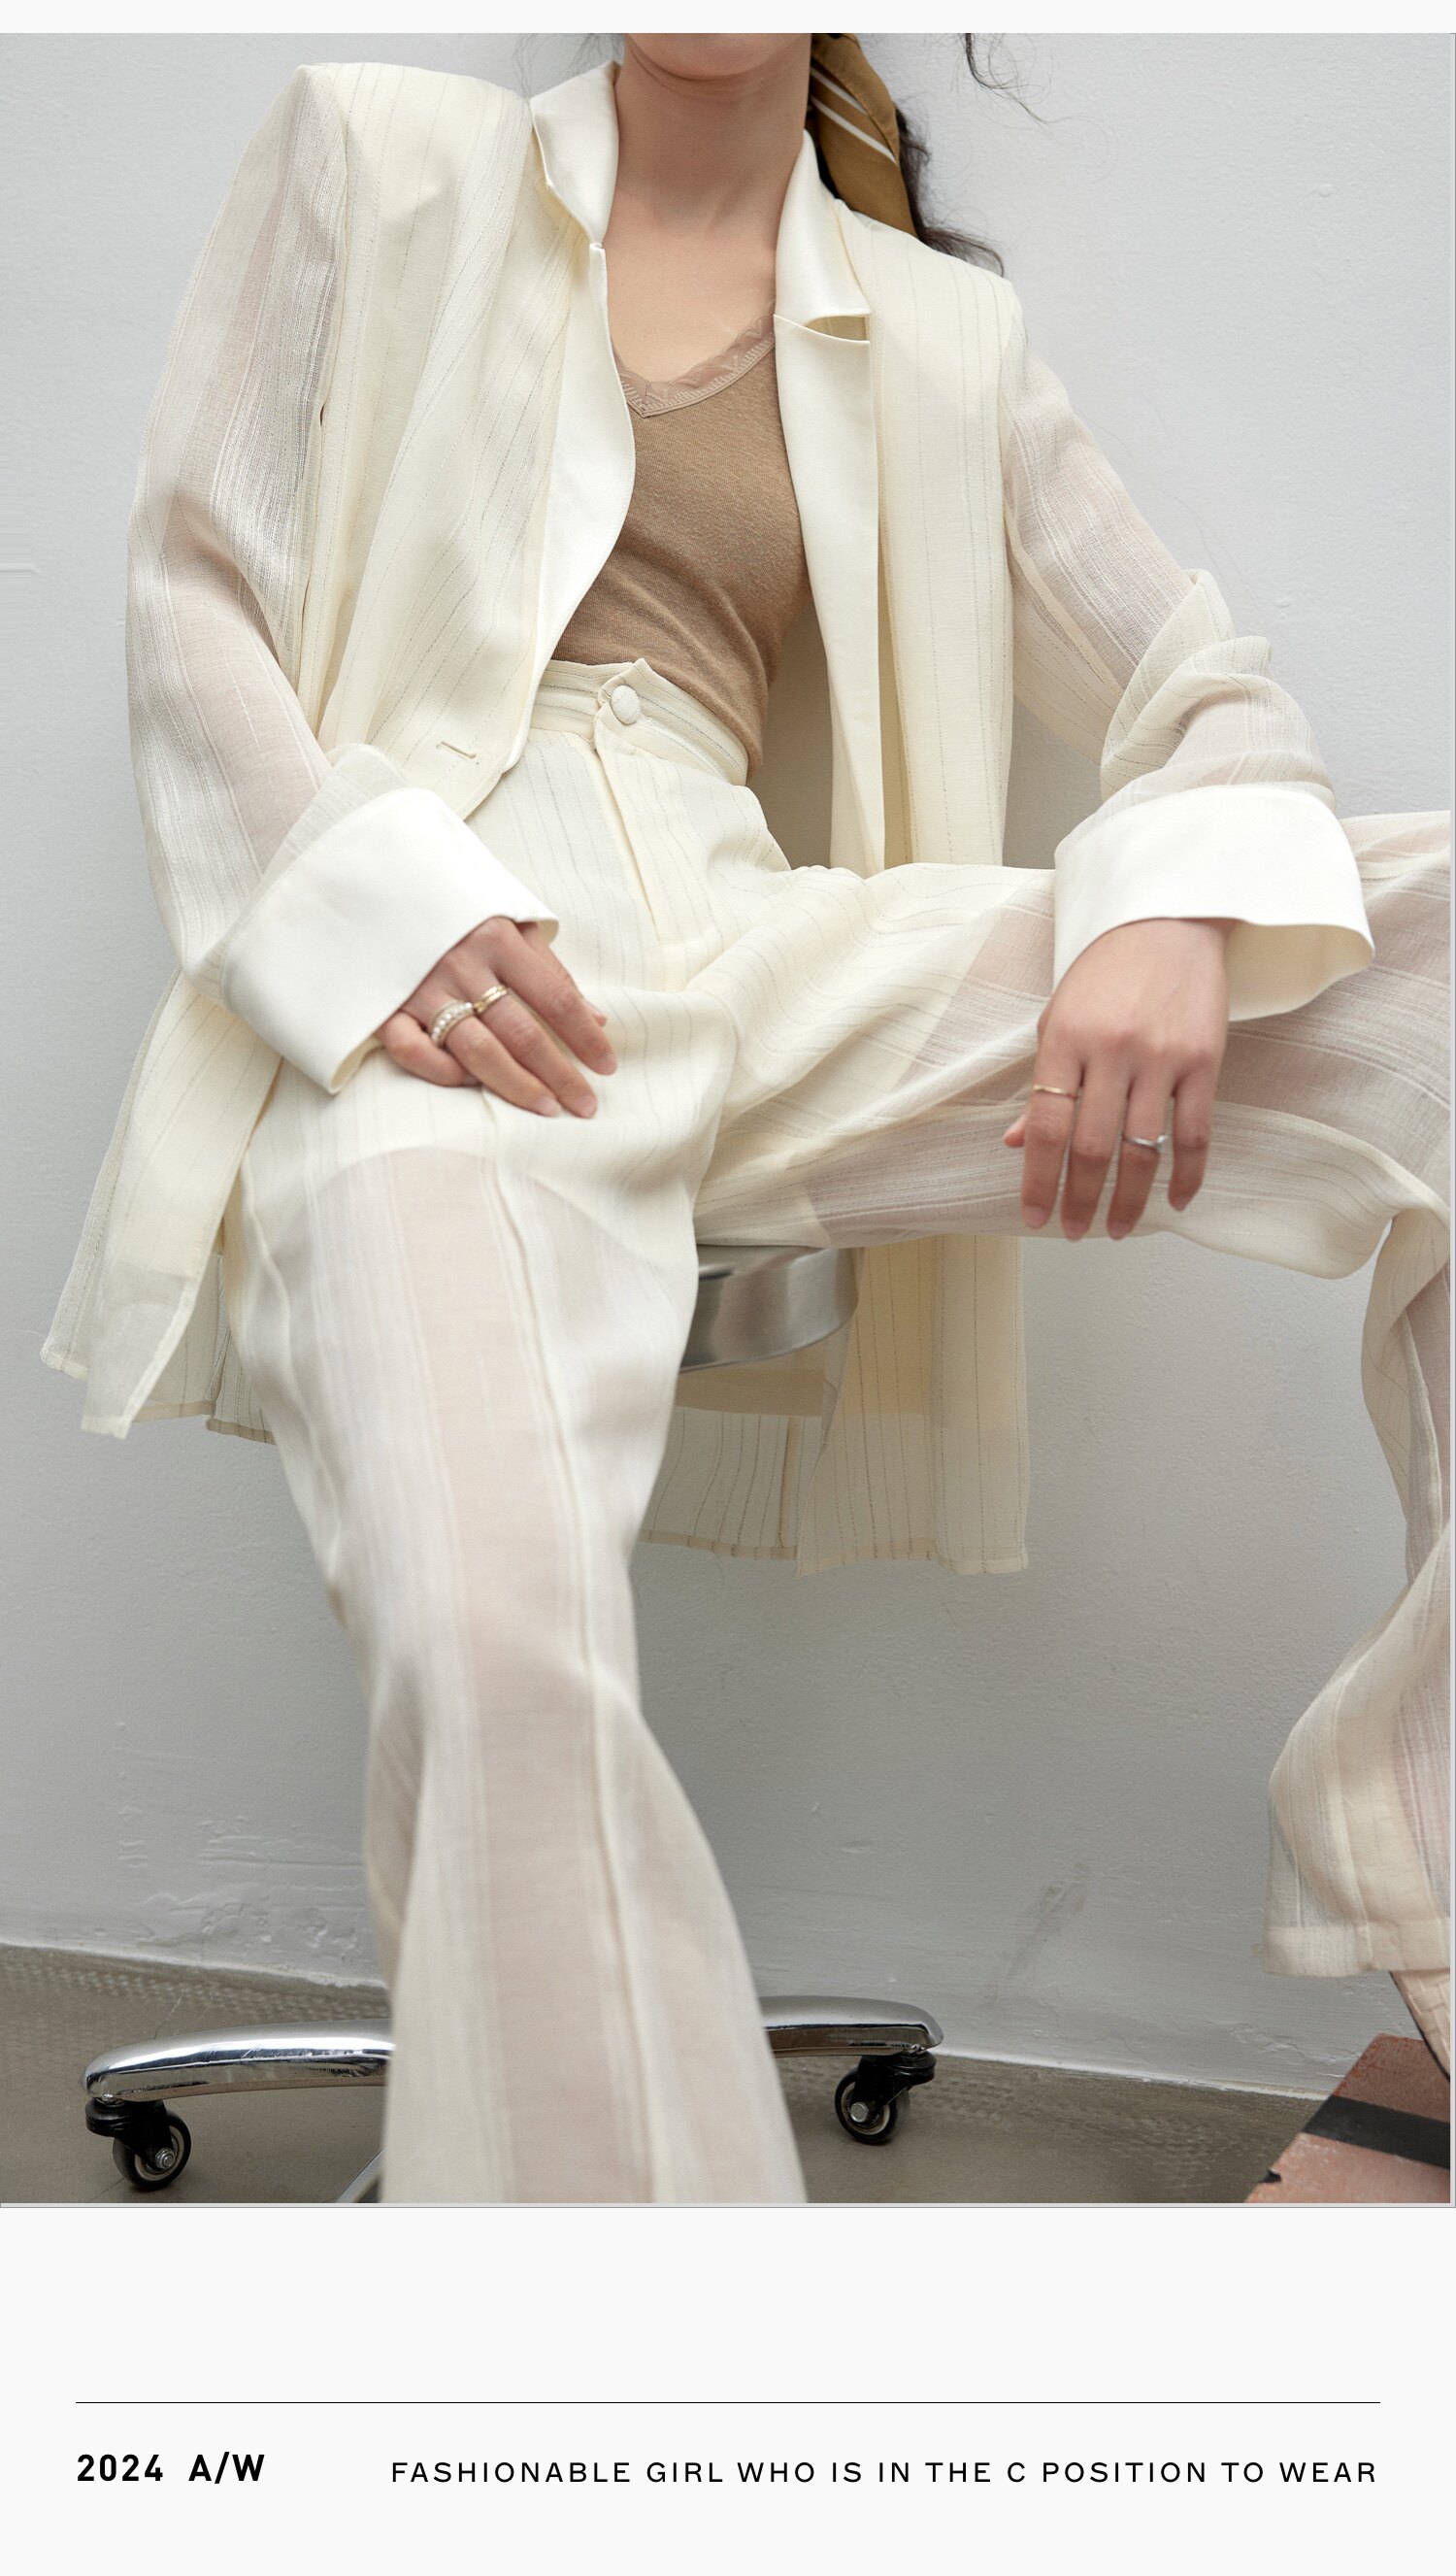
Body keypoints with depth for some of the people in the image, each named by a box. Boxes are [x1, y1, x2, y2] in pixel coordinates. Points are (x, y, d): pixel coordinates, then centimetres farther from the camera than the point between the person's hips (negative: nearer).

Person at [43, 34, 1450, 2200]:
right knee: (496, 1645, -34)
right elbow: (194, 585, 10)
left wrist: (1175, 912, -10)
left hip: (761, 971, 3)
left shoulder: (941, 330, 21)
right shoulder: (376, 154, 17)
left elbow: (1205, 693, 15)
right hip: (429, 996, -2)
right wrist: (375, 901, -10)